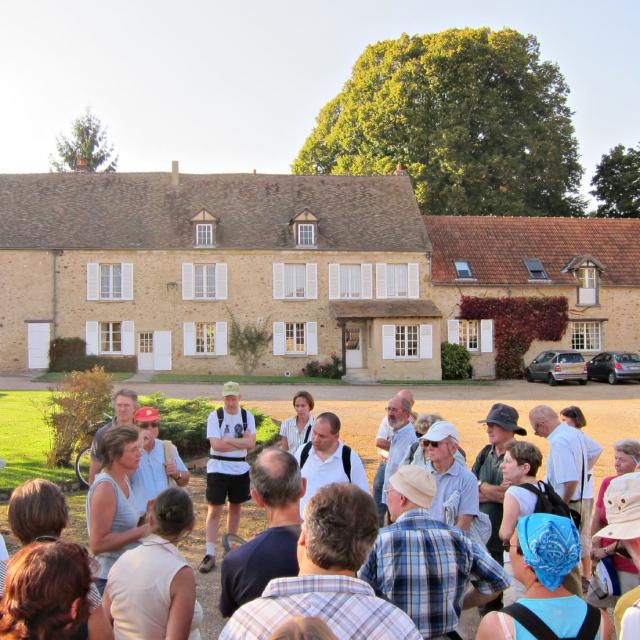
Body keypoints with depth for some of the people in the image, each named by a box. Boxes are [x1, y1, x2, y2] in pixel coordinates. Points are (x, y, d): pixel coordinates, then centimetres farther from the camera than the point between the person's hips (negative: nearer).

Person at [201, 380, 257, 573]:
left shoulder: (248, 416, 1)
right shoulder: (215, 416, -8)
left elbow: (251, 443, -11)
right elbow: (216, 444, -19)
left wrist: (227, 440, -17)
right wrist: (241, 441, -13)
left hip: (240, 469, 4)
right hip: (218, 469, -3)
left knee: (236, 508, 14)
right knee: (214, 511, -4)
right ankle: (210, 554, 0)